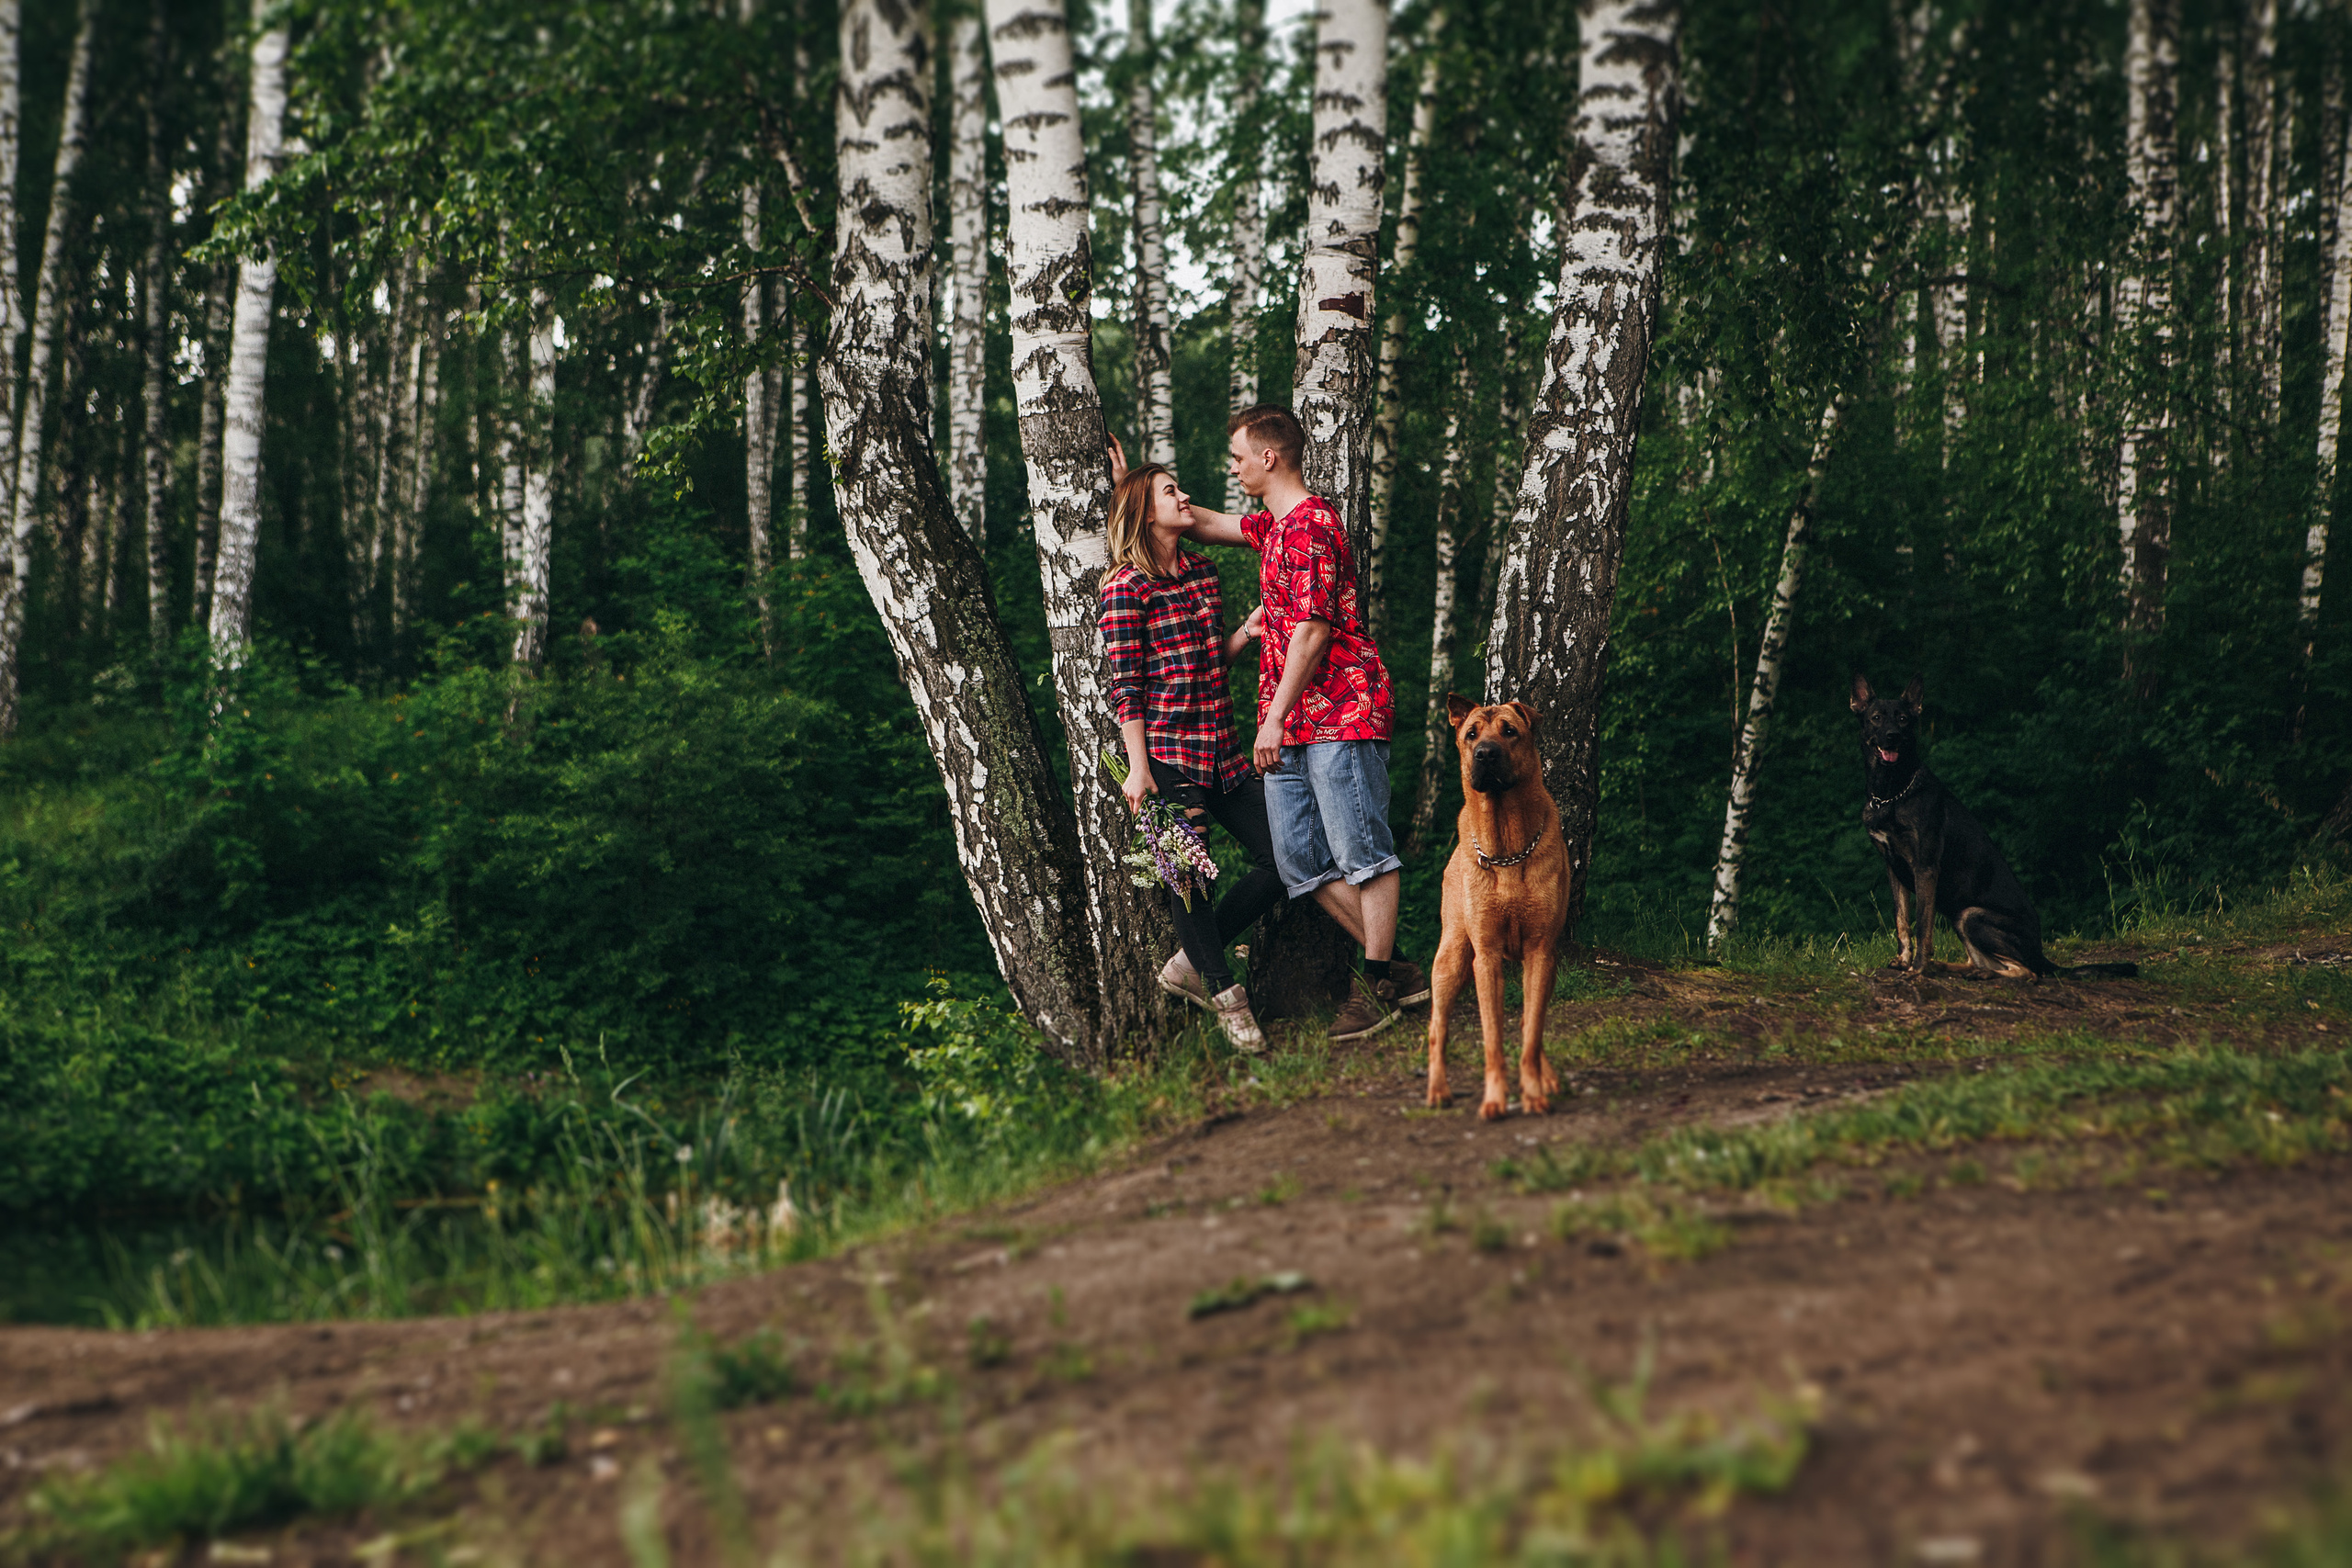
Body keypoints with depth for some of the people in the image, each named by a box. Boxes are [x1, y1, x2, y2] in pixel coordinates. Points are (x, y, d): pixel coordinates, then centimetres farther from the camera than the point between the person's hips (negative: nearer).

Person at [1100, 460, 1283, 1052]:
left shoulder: (1202, 570, 14)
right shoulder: (1127, 586, -8)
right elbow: (1126, 685, -10)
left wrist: (1246, 631, 3)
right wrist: (1138, 767, -14)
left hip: (1221, 747, 8)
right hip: (1167, 752, -8)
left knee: (1279, 859, 4)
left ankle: (1190, 964, 16)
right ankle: (1224, 994, 13)